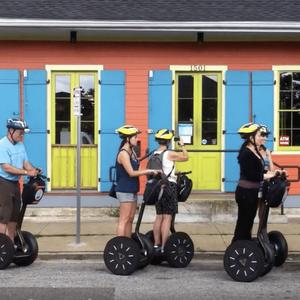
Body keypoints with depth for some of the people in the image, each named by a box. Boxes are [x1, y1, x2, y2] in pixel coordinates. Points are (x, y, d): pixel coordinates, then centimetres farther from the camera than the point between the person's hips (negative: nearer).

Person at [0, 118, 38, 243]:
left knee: (14, 214, 14)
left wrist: (34, 171, -13)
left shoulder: (20, 145, 8)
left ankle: (11, 243, 24)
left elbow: (25, 162, 8)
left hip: (15, 183, 8)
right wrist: (27, 172, -26)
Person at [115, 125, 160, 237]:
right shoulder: (123, 153, -16)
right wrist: (149, 171, -19)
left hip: (132, 190, 9)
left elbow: (136, 169, 13)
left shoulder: (131, 152, 12)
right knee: (124, 220, -7)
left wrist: (151, 172, 1)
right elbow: (131, 172, -21)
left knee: (130, 219, 12)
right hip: (125, 191, -9)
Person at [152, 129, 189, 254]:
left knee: (159, 216, 15)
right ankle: (164, 248, -6)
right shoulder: (170, 154, -12)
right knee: (167, 218, -5)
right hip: (169, 185, -7)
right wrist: (182, 145, 16)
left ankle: (156, 245, 20)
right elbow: (185, 157, 0)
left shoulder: (154, 154, 8)